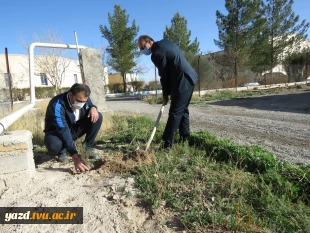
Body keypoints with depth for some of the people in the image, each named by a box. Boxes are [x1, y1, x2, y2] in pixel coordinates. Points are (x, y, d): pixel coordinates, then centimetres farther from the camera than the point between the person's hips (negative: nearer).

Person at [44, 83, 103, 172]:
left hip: (74, 129, 5)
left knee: (98, 117, -18)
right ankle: (62, 152, 0)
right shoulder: (57, 105, -34)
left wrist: (93, 108, -23)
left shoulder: (84, 98, -16)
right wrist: (75, 156, -50)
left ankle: (87, 148, -4)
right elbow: (63, 130, -42)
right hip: (57, 132, -4)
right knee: (54, 146, -40)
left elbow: (91, 105, 6)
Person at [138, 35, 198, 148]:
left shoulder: (157, 53, -15)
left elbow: (164, 75, -12)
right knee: (183, 109, 17)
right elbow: (180, 50, 25)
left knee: (175, 112, -9)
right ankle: (185, 137, 26)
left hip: (182, 81, -10)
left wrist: (165, 94, -2)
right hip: (190, 77, 10)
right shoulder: (165, 41, 13)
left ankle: (167, 144, -6)